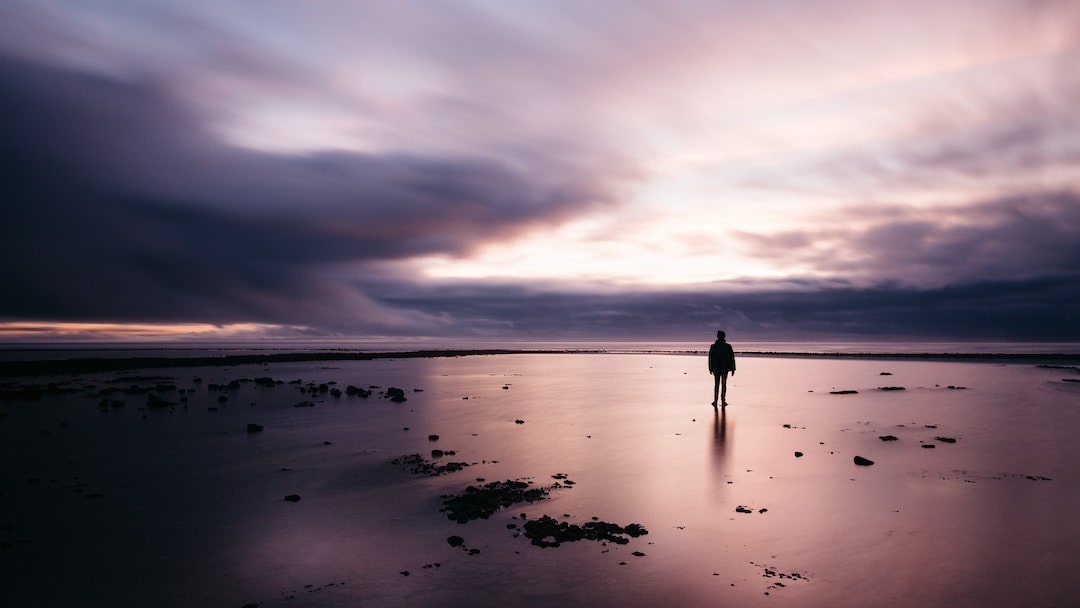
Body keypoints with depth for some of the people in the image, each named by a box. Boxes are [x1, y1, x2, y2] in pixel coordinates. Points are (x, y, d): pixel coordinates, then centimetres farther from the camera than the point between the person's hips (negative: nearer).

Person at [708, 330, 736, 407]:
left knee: (716, 384, 10)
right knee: (723, 385, 8)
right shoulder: (728, 346, -6)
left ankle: (715, 401, 5)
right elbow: (732, 358, -5)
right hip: (725, 368, -1)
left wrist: (710, 368, 7)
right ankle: (723, 401, 5)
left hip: (716, 368, 1)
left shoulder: (713, 346, -4)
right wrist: (733, 369, 1)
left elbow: (710, 358, -1)